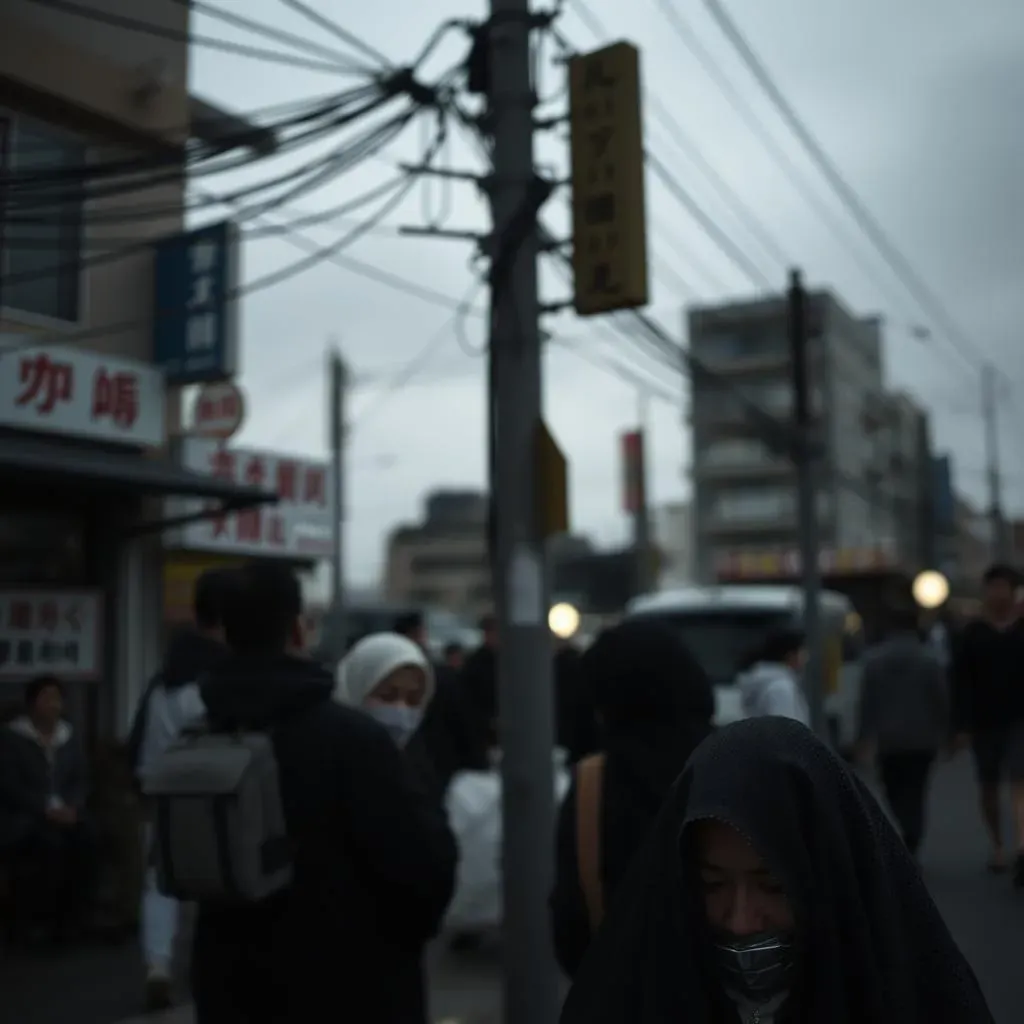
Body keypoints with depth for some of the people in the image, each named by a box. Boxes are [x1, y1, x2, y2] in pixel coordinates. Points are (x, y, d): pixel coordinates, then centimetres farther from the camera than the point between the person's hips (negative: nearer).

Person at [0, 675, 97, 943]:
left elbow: (81, 780, 11)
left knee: (85, 838, -28)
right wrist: (46, 808, -19)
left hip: (64, 812, 4)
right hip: (22, 816, -4)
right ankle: (35, 919, -18)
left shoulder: (69, 737, 14)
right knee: (51, 841, -34)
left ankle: (74, 917, -17)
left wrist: (72, 807, -10)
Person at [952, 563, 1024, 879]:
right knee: (988, 788, 12)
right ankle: (998, 847, 29)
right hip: (984, 723, 2)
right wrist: (962, 726, -6)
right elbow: (961, 684, 0)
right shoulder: (972, 634, 1)